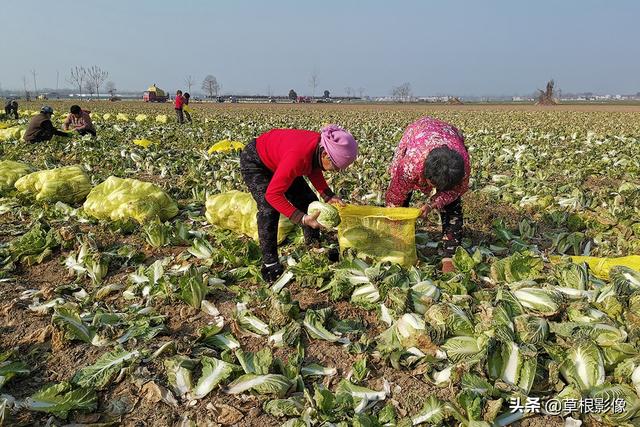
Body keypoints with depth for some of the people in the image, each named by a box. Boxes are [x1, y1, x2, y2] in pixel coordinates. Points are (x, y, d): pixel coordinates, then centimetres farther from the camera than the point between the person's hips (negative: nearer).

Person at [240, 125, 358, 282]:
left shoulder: (321, 147, -22)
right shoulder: (298, 157, -44)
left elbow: (314, 170, 0)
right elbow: (273, 194, -37)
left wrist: (328, 195, -13)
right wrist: (302, 219, -42)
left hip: (278, 159, 8)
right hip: (254, 161, -8)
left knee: (309, 202, 3)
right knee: (269, 209, -23)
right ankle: (269, 263, -11)